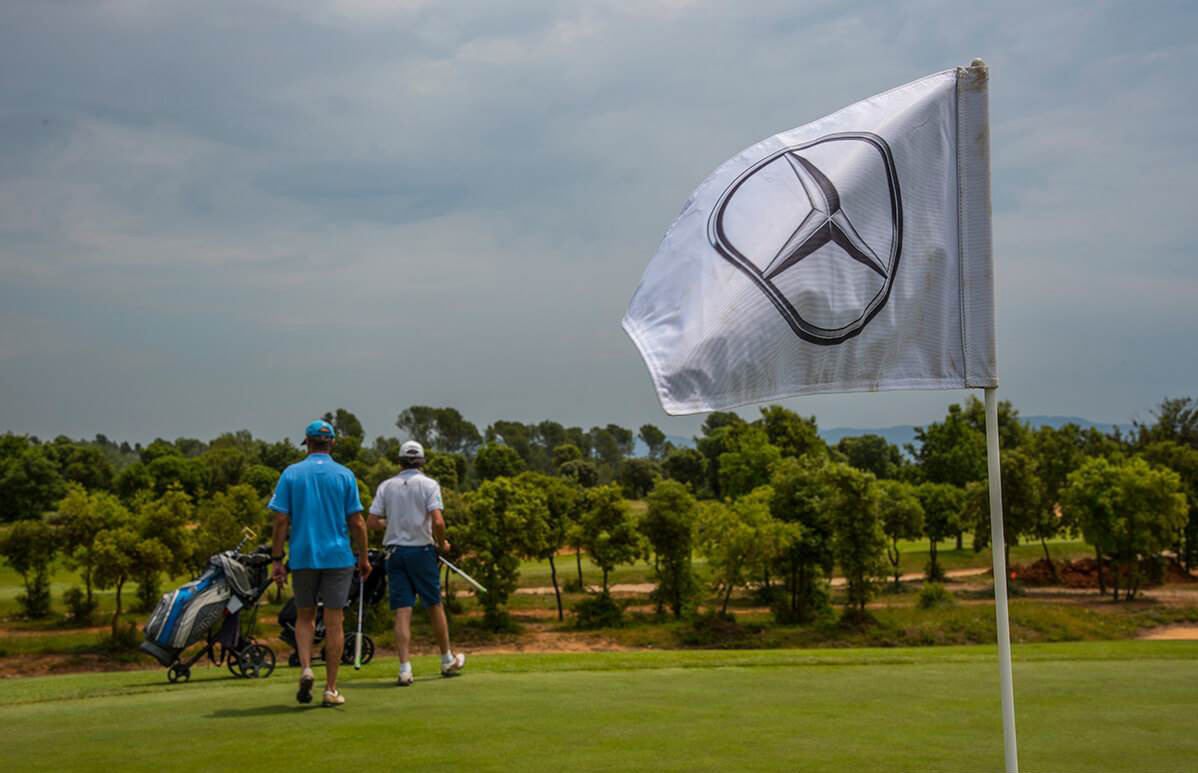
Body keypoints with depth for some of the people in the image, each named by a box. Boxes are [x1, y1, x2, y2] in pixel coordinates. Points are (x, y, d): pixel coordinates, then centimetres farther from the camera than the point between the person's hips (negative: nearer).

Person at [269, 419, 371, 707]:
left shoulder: (291, 474, 0)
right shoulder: (345, 475, 0)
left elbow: (281, 521, -3)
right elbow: (357, 522, -1)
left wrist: (277, 559, 3)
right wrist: (363, 557, 10)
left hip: (303, 557, 1)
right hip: (338, 556, -1)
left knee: (304, 616, 17)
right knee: (334, 622, 3)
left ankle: (305, 668, -4)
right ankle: (331, 689, 4)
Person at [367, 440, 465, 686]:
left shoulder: (386, 486, 5)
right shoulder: (429, 484, -5)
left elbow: (372, 522, 1)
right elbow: (437, 521, -16)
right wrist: (442, 543, 1)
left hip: (395, 551, 2)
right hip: (422, 549, -2)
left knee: (402, 611, -1)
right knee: (434, 606, 12)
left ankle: (405, 668, -9)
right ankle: (447, 660, 25)